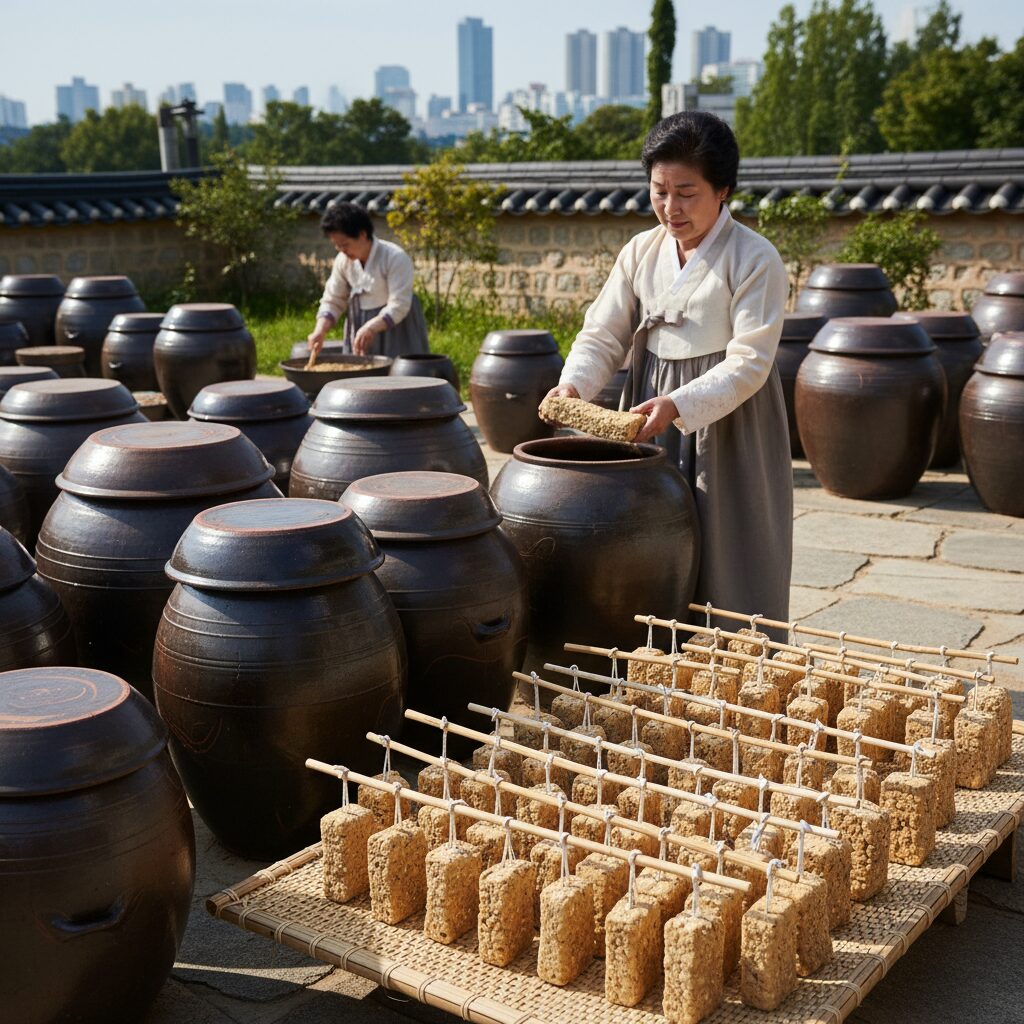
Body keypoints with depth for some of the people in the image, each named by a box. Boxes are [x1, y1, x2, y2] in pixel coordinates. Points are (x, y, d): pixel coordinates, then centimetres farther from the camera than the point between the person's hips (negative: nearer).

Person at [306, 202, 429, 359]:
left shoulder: (395, 257, -20)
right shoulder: (343, 261, -3)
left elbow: (398, 306, -24)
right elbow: (332, 301, 3)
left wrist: (370, 328, -37)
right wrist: (320, 330, -15)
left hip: (395, 327, -5)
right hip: (359, 326, 5)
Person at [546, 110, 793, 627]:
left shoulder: (755, 260, -10)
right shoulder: (640, 252, 5)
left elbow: (748, 363, -17)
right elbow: (602, 335, 6)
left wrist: (677, 405, -29)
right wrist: (573, 384, -14)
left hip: (727, 430, -4)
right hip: (651, 430, 5)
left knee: (729, 571, 1)